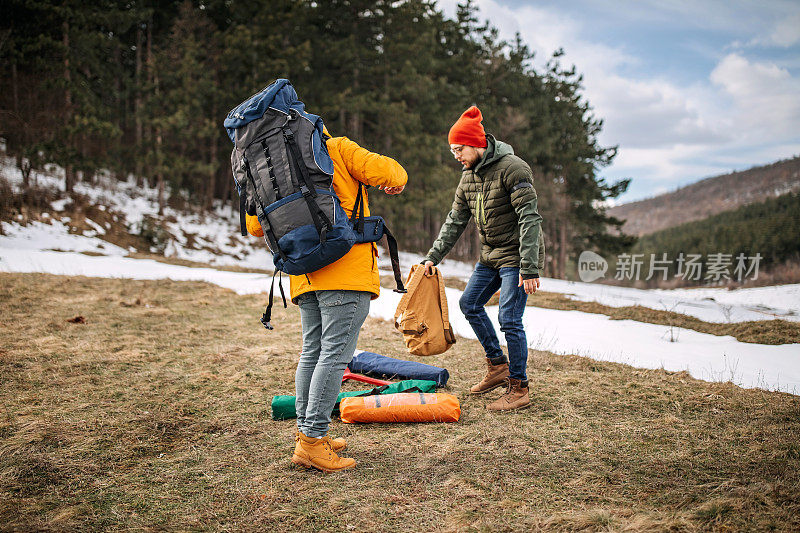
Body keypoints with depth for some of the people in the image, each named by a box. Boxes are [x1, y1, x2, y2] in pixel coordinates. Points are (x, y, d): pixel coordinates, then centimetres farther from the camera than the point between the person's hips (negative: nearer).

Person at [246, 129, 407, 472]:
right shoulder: (338, 149, 3)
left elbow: (255, 224, 18)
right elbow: (385, 171, -6)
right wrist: (396, 181, 16)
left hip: (306, 275, 6)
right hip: (347, 268, -6)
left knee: (312, 351, 15)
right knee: (335, 354, -7)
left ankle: (306, 433, 19)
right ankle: (312, 440, -9)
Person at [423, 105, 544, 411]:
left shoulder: (512, 169, -18)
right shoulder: (469, 175, 8)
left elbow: (530, 219, -23)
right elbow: (455, 221, 14)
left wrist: (529, 268, -27)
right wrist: (434, 257, 8)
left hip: (516, 255, -9)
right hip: (490, 256, 9)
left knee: (509, 318, -11)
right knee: (469, 303, 12)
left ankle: (519, 389, 2)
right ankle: (498, 366, 25)